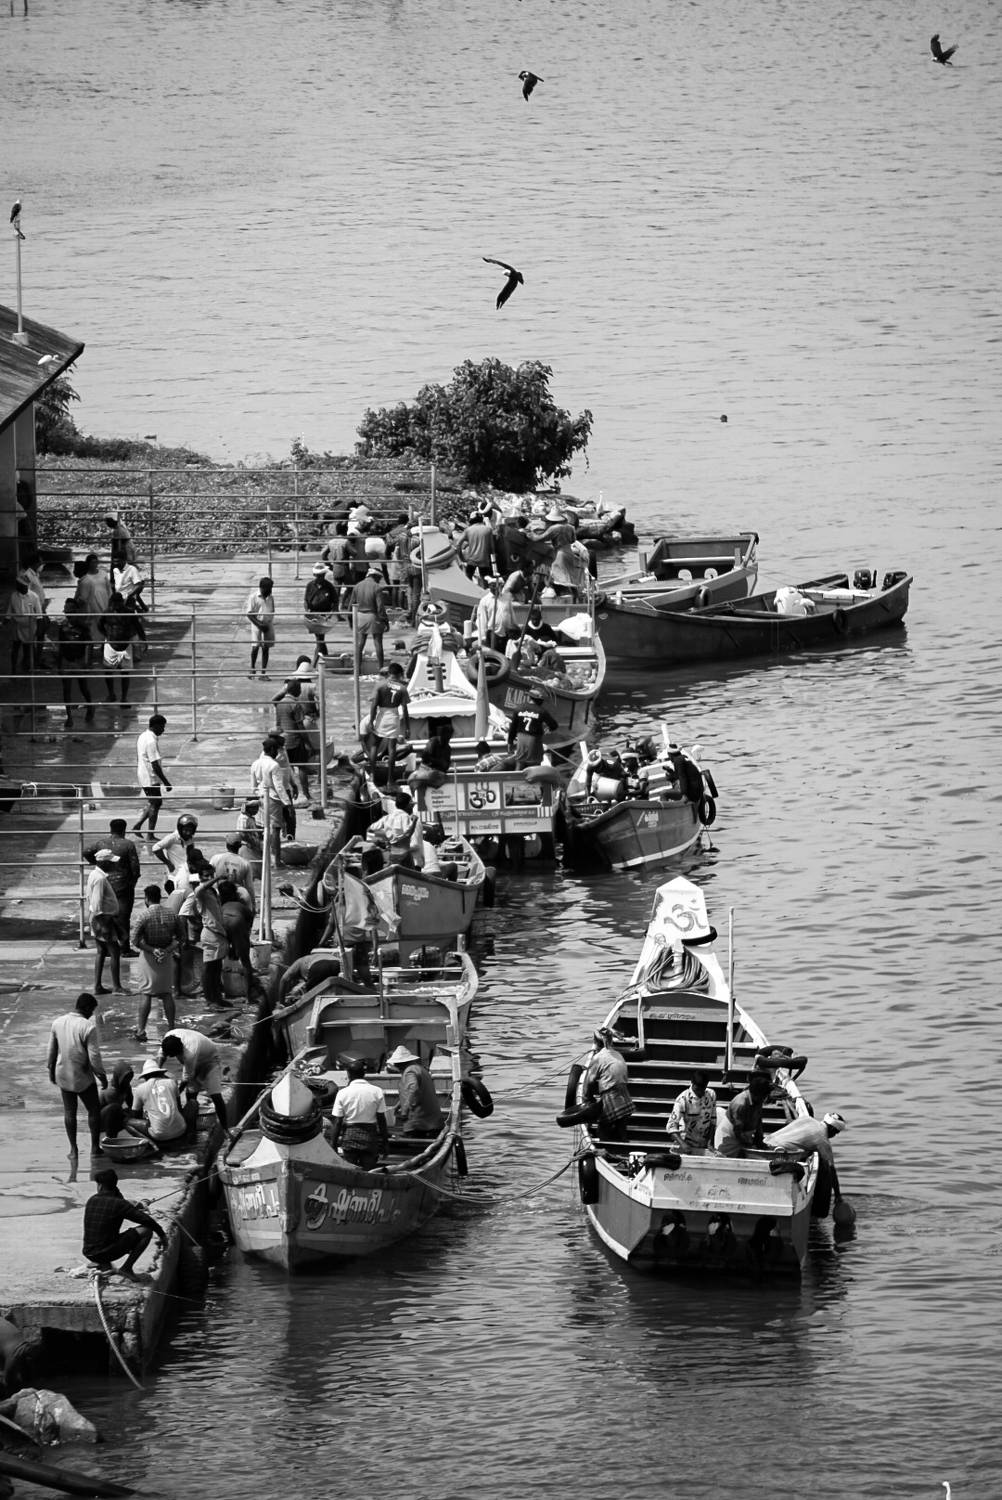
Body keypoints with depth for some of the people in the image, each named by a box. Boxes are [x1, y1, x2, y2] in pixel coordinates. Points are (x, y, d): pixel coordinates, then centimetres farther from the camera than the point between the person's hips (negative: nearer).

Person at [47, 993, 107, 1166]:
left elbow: (52, 1051, 7)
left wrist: (51, 1070, 20)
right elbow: (94, 1057, -19)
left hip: (63, 1075, 5)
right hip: (83, 1077, -5)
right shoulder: (88, 1027, -21)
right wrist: (102, 1076, -6)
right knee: (94, 1110, 12)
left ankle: (73, 1149, 17)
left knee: (69, 1112, 14)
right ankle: (95, 1147, 15)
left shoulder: (57, 1022, -3)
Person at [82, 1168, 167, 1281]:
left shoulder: (91, 1201, 4)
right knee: (146, 1230, -3)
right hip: (107, 1252, -6)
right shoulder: (118, 1204, -13)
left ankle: (102, 1264, 18)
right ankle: (126, 1268, -4)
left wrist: (134, 1210, 25)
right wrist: (162, 1235, 6)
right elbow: (146, 1220, -9)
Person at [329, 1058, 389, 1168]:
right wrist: (385, 1142, 7)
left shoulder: (343, 1093, -5)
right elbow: (381, 1120, -1)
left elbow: (337, 1123, -4)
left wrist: (333, 1143, 2)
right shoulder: (377, 1092, -3)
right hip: (370, 1136, 1)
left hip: (350, 1135, -1)